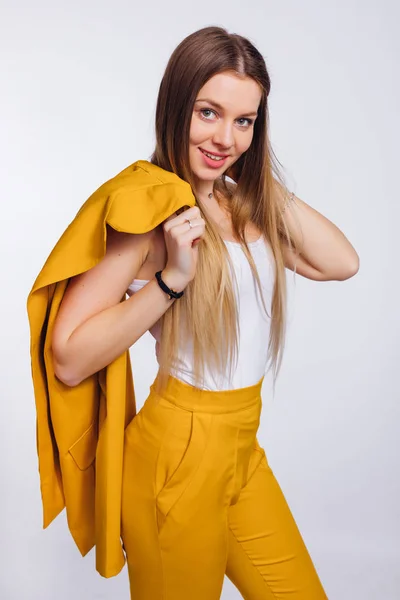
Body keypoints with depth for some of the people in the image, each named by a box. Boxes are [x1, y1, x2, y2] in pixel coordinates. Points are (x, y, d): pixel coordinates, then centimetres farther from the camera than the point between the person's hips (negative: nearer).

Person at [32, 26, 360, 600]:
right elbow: (69, 359, -21)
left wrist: (268, 183, -4)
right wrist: (171, 277, -28)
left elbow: (341, 262, -3)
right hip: (180, 449, -7)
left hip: (241, 446, 7)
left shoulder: (242, 201, 5)